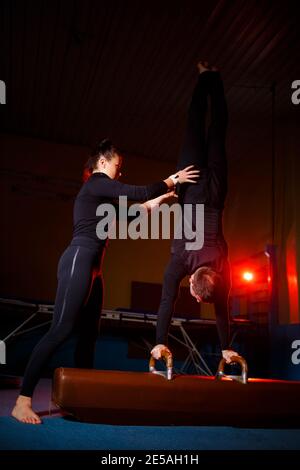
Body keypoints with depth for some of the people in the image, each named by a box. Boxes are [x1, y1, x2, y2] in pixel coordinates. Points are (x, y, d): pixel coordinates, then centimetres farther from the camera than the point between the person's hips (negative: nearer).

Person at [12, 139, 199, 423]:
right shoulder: (97, 183, -3)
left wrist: (151, 204, 36)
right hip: (79, 261, -11)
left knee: (88, 333, 7)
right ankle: (22, 402, -15)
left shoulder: (97, 192, 26)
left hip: (91, 266, 11)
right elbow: (139, 192, -8)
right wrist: (173, 180, 5)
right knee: (61, 330, -16)